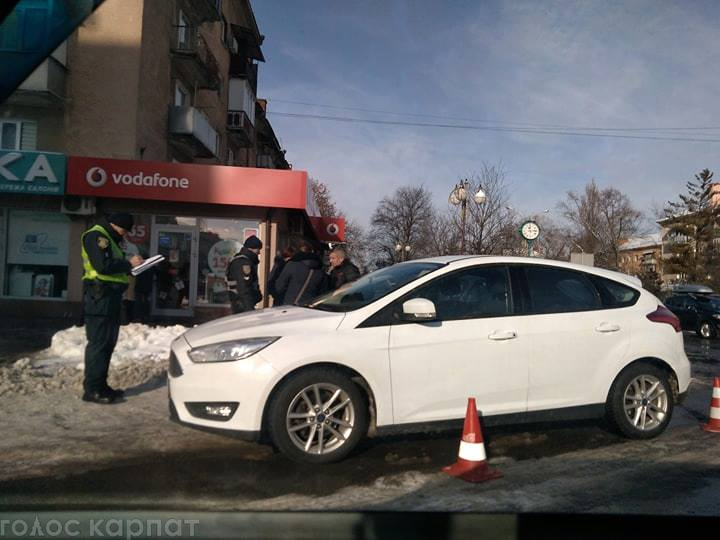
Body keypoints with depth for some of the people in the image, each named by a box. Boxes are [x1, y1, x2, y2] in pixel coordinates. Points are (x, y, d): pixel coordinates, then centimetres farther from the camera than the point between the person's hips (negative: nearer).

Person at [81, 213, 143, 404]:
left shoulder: (109, 239, 23)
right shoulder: (96, 236, -9)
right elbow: (103, 266, -21)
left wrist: (129, 266, 4)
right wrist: (129, 263, -12)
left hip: (111, 296, 10)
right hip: (100, 296, -10)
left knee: (108, 342, 12)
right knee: (98, 342, -9)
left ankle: (101, 385, 19)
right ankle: (91, 389, -5)